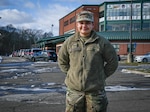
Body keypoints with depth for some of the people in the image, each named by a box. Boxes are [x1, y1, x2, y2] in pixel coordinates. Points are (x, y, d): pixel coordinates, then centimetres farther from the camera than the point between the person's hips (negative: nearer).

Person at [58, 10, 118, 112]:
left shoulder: (102, 42, -2)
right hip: (74, 90, 2)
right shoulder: (69, 42, 4)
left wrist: (101, 76, 4)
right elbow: (62, 61, 16)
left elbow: (113, 62, 7)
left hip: (95, 92, -1)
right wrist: (71, 74, 9)